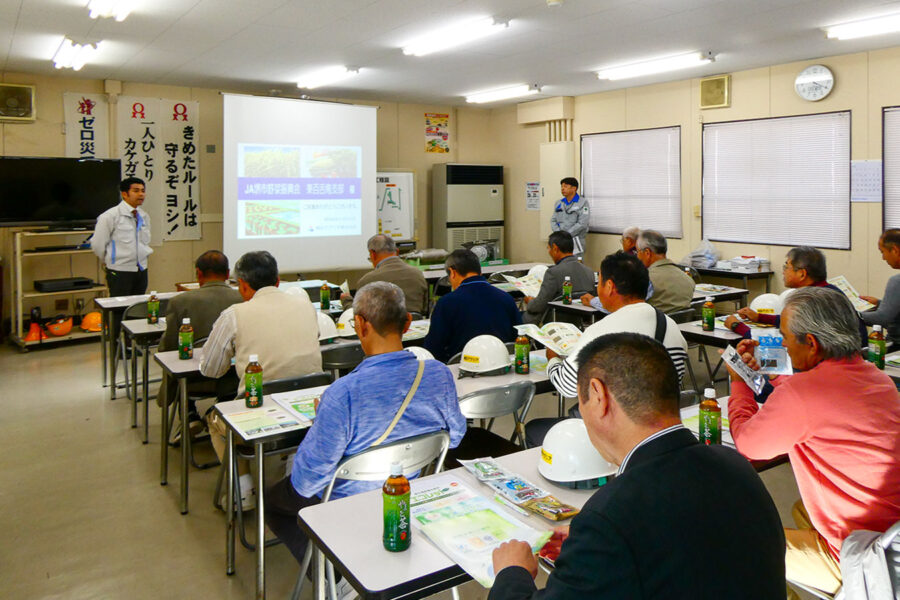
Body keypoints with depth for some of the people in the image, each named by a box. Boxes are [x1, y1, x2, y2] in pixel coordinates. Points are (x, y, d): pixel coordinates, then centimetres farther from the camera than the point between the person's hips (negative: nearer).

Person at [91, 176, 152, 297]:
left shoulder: (144, 216, 9)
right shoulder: (110, 216, -10)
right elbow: (97, 244, -5)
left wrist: (144, 253, 13)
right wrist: (109, 260, 7)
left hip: (141, 270, 6)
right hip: (120, 272, -6)